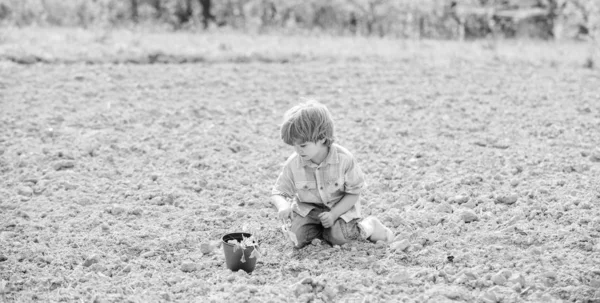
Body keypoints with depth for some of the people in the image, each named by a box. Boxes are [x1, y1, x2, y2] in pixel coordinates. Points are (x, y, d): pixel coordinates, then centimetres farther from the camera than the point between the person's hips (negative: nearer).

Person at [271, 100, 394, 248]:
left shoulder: (344, 159, -23)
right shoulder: (293, 164, -16)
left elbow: (354, 192, -12)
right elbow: (278, 193, -7)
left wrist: (333, 214, -23)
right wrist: (283, 206, -33)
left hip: (341, 207, -3)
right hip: (307, 209, 3)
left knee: (338, 237, -26)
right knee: (298, 238, -20)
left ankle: (369, 226, 2)